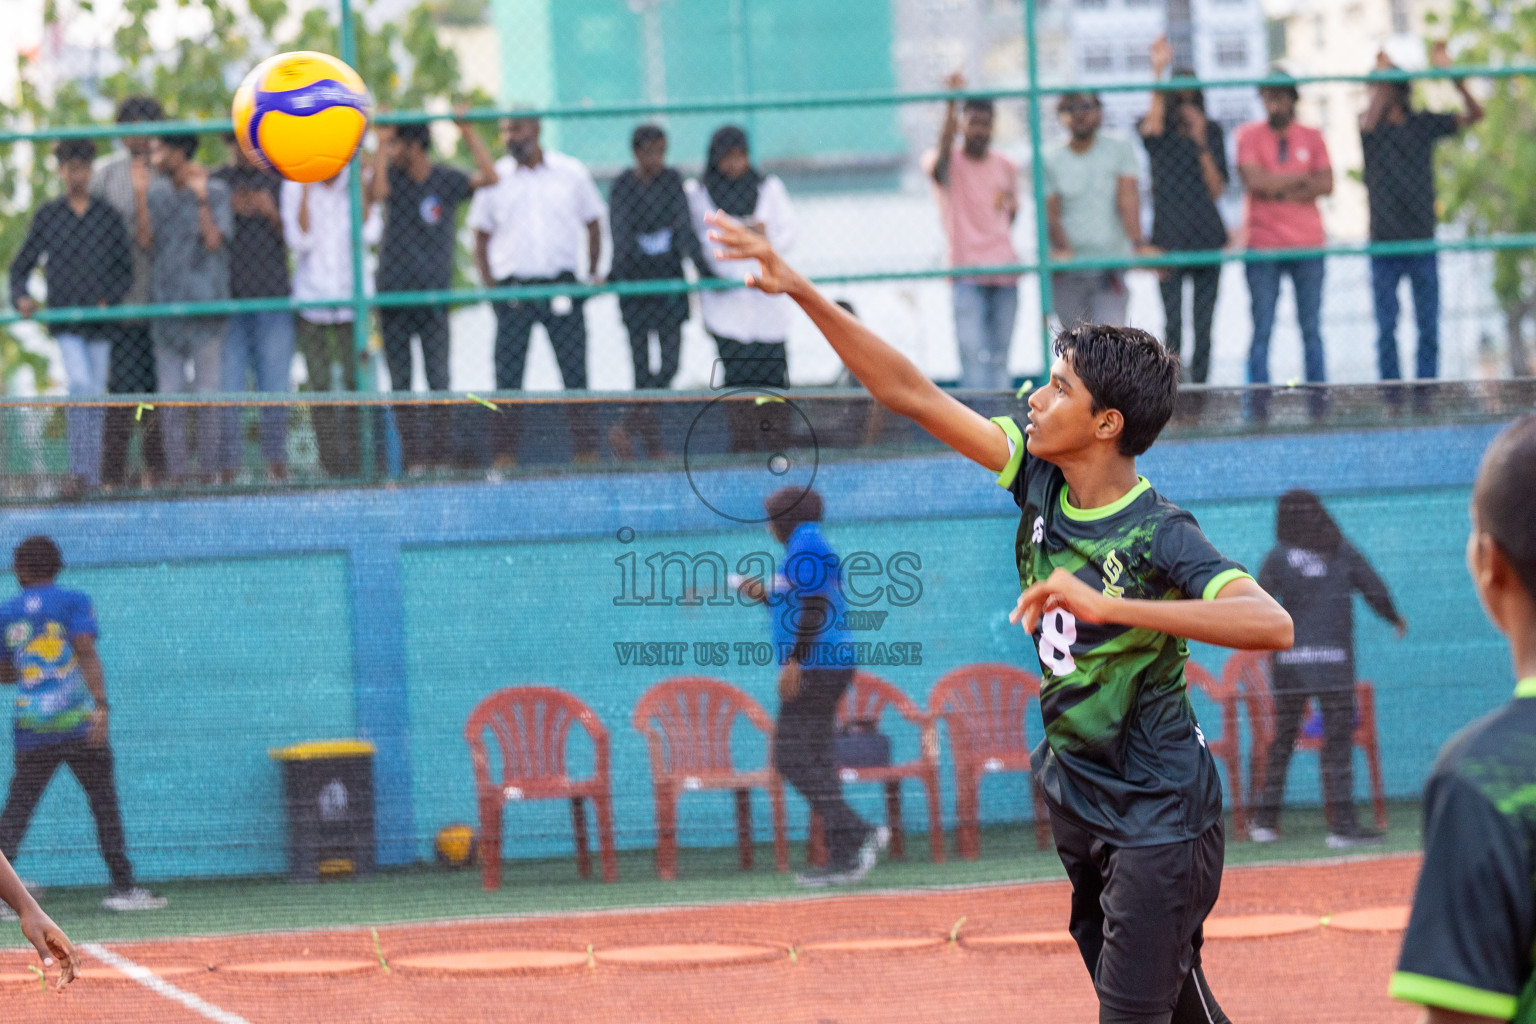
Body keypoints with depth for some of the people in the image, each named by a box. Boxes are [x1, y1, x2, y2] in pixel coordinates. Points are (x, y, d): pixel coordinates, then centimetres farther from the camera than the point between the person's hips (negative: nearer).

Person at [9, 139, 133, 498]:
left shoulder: (108, 216, 6)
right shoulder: (46, 216, 5)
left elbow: (127, 268, 10)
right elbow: (21, 266, 10)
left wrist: (110, 300, -6)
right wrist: (22, 298, -8)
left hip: (100, 320, 2)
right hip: (64, 319, -2)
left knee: (96, 397, 6)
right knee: (81, 385, -19)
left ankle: (91, 477, 14)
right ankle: (80, 472, -19)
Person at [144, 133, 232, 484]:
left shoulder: (215, 192, -2)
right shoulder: (156, 193, 10)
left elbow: (214, 241, -11)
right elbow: (145, 241, 2)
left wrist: (201, 199, -15)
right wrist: (141, 198, -5)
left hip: (205, 304, -4)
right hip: (166, 304, 4)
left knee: (207, 393, -2)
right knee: (170, 393, 2)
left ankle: (209, 470, 5)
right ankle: (176, 472, 7)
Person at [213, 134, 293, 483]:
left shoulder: (278, 182, 11)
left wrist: (272, 213, -11)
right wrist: (229, 211, -12)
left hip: (272, 298, 1)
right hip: (228, 300, -1)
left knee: (275, 383, 0)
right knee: (227, 385, -3)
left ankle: (276, 460, 9)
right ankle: (228, 464, 0)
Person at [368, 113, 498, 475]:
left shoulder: (447, 180, 0)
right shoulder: (392, 176, 3)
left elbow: (489, 178, -16)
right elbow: (377, 193, -19)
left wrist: (468, 131, -18)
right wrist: (380, 144, -18)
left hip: (434, 294, -2)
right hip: (393, 292, 2)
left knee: (438, 378, -6)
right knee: (400, 381, 1)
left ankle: (439, 453, 0)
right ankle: (413, 456, 5)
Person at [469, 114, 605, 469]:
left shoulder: (572, 172, 5)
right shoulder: (495, 178, 5)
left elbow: (593, 224, 14)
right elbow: (481, 236, 9)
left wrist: (593, 273, 7)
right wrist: (489, 285, 0)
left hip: (562, 286, 0)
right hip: (512, 288, 0)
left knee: (575, 372, -1)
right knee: (508, 375, -3)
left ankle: (586, 449, 3)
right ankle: (504, 452, 0)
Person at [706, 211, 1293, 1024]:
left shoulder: (1157, 535, -23)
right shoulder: (1037, 477, -4)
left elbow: (1273, 625, -38)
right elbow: (910, 393, 0)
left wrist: (1112, 606, -43)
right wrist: (798, 290, -6)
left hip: (1157, 813, -7)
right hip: (1074, 795, 7)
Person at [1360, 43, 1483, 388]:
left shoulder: (1424, 124, 5)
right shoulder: (1372, 126, 1)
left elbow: (1474, 116, -3)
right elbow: (1368, 123, -24)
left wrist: (1453, 76, -18)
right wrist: (1381, 76, -21)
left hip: (1422, 241, 1)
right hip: (1385, 243, -1)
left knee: (1429, 328, 1)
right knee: (1387, 329, -1)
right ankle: (1392, 396, 3)